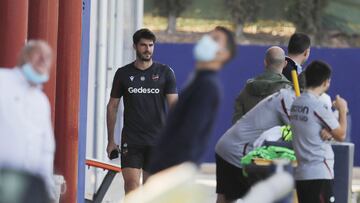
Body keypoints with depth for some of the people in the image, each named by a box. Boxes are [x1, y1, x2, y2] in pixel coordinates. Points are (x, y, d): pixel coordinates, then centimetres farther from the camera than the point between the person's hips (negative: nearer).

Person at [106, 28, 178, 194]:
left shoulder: (165, 73, 3)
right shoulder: (123, 74, 5)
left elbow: (173, 103, -3)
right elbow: (112, 106, 10)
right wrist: (110, 140, 7)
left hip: (157, 140, 0)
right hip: (131, 140, 0)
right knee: (131, 183, -13)